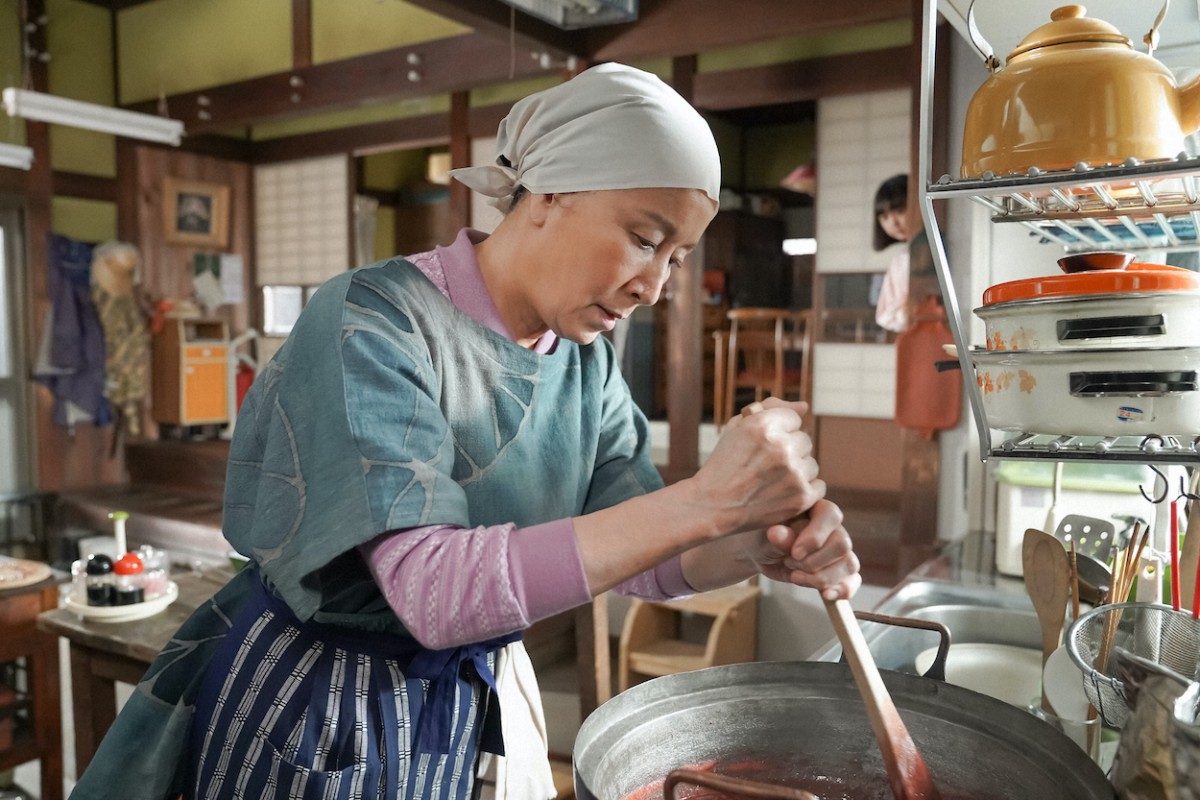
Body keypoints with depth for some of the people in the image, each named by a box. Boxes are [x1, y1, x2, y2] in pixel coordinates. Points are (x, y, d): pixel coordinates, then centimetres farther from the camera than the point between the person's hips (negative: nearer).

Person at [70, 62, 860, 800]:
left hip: (486, 704, 6)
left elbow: (639, 551, -4)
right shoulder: (371, 319, -24)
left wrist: (762, 545, -24)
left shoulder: (585, 359, -4)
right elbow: (433, 592, -34)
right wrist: (705, 501, -37)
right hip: (317, 712, -6)